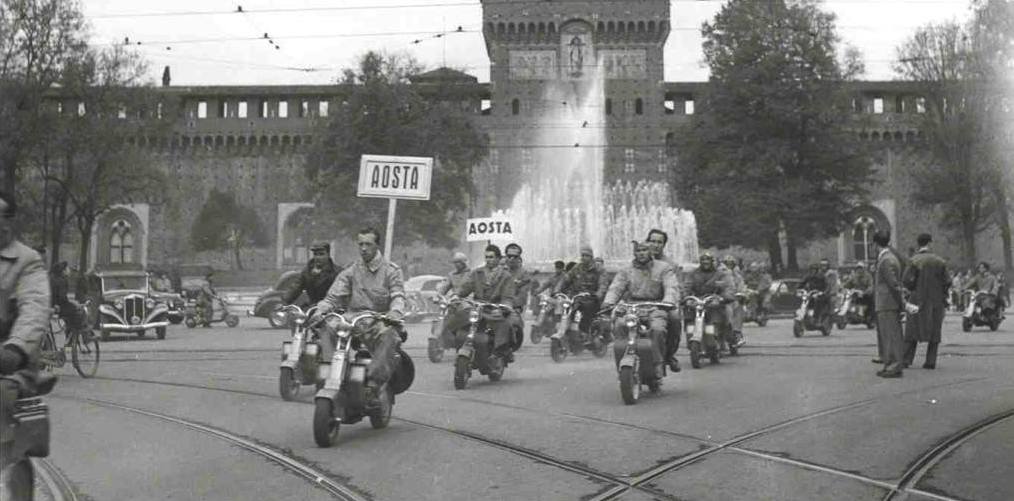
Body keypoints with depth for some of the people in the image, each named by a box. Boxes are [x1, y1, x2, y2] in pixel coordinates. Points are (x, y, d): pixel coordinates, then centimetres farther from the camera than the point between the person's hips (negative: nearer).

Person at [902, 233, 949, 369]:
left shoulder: (914, 261, -8)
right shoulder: (940, 261, 0)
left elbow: (907, 280, -14)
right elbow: (947, 282, -1)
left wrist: (913, 289, 6)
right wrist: (941, 293, 15)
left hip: (919, 299, -2)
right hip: (937, 301, 2)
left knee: (913, 329, 4)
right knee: (934, 330, 9)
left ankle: (907, 359, 0)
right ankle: (931, 361, 7)